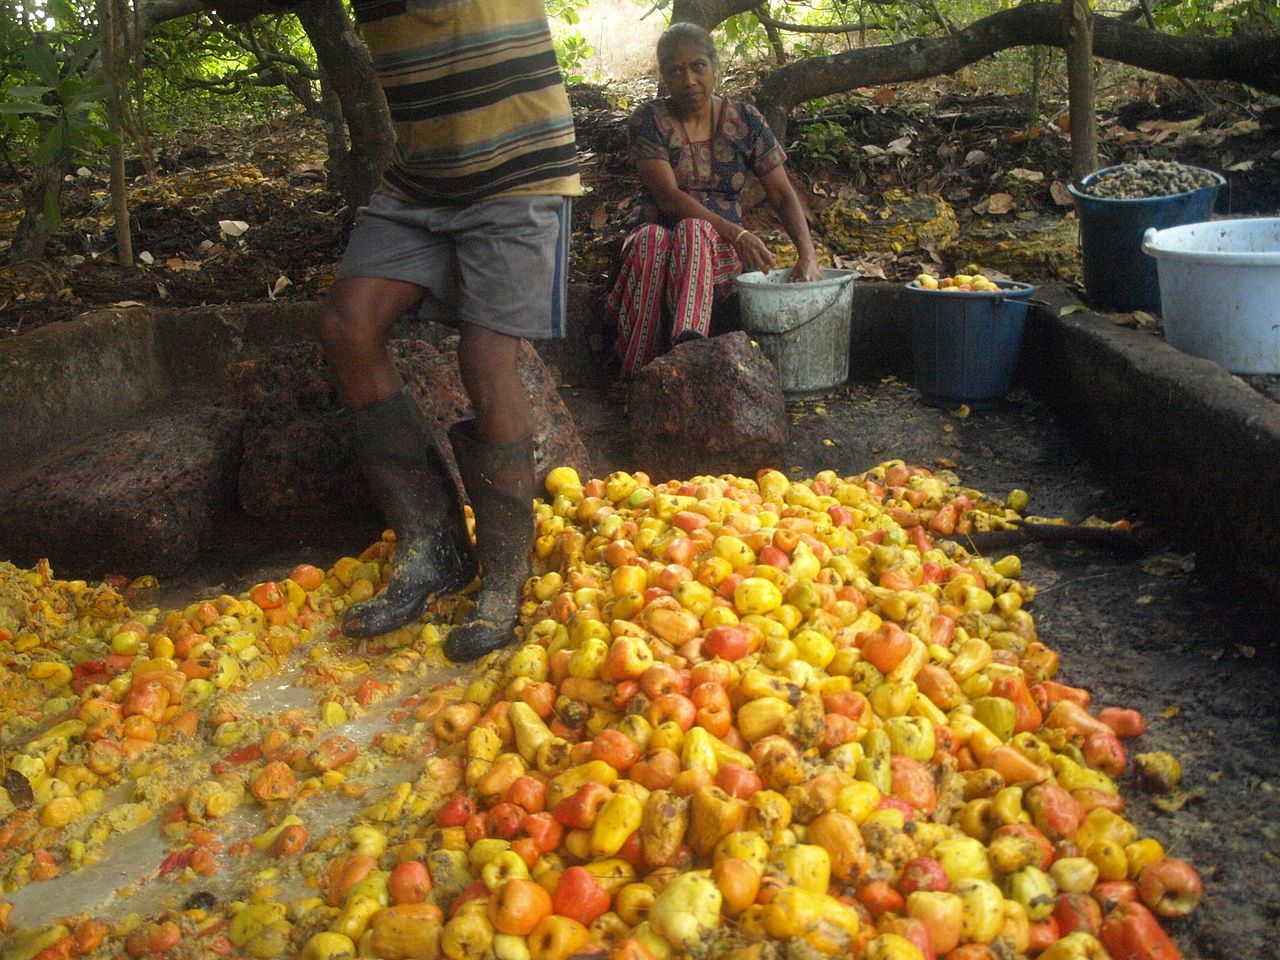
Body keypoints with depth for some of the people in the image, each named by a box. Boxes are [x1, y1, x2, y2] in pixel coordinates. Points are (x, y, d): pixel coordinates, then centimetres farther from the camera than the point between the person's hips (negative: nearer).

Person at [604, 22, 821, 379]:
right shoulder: (647, 121, -1)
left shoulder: (745, 120, 6)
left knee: (692, 232, -36)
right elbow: (668, 196, -14)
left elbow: (783, 195, 1)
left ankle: (688, 340, -63)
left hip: (721, 250, 1)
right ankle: (638, 376, -43)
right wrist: (737, 233, -26)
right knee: (652, 241, -38)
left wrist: (807, 255, -17)